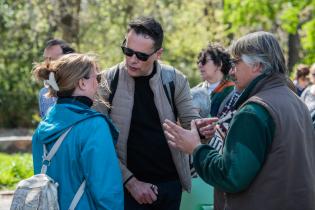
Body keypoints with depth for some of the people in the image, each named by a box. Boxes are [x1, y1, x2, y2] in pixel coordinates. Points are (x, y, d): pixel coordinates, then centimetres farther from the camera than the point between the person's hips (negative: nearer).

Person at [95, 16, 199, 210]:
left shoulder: (175, 80, -3)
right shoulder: (108, 82, -8)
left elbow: (191, 123, 1)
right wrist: (130, 181, -13)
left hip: (170, 184, 2)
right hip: (127, 187, -2)